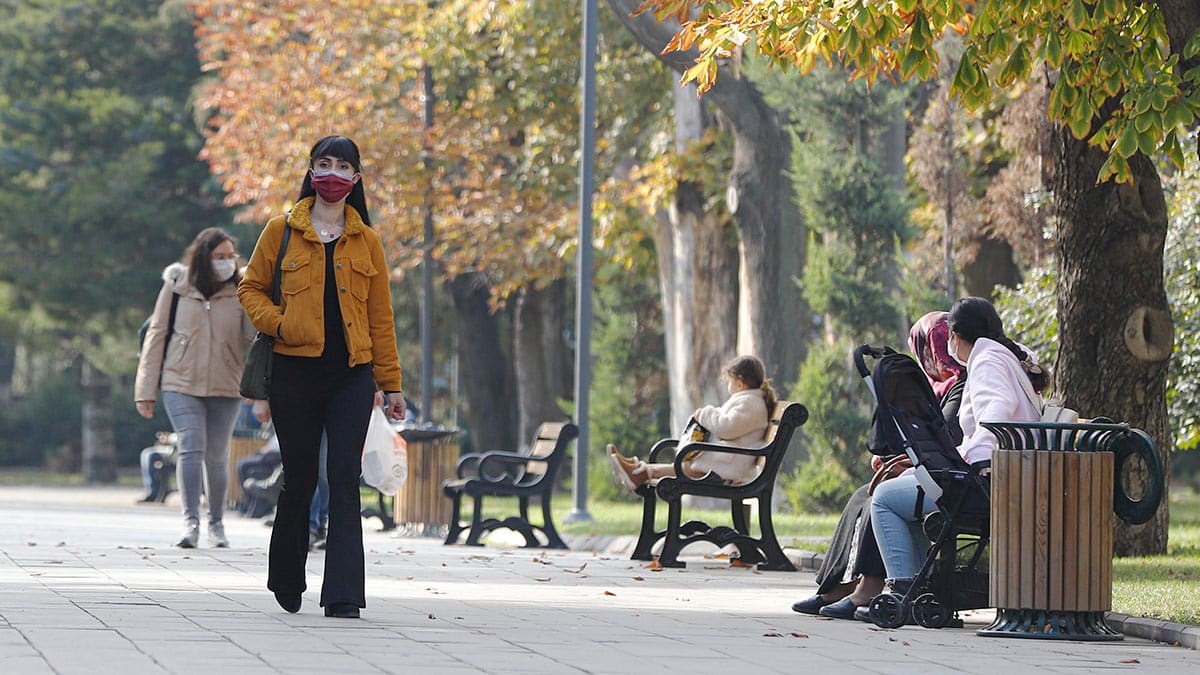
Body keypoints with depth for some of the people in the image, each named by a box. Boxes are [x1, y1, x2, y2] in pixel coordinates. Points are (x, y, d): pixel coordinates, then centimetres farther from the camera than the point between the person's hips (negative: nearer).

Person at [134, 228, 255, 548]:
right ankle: (190, 521, -20)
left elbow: (254, 340, -1)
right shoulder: (177, 287, 0)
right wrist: (145, 389, 3)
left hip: (224, 388, 1)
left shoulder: (240, 291, 2)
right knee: (191, 447, -17)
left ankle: (216, 523, 23)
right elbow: (157, 335, 4)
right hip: (181, 384, -1)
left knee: (217, 457, 7)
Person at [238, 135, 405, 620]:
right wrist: (277, 324, -10)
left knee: (345, 480, -9)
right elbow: (251, 288, 10)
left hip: (351, 375, 1)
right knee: (299, 480, 6)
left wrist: (391, 384, 9)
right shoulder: (282, 231, 5)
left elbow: (380, 317, 12)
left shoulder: (366, 241, 10)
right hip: (296, 371, -1)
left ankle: (343, 596, -11)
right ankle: (287, 580, 29)